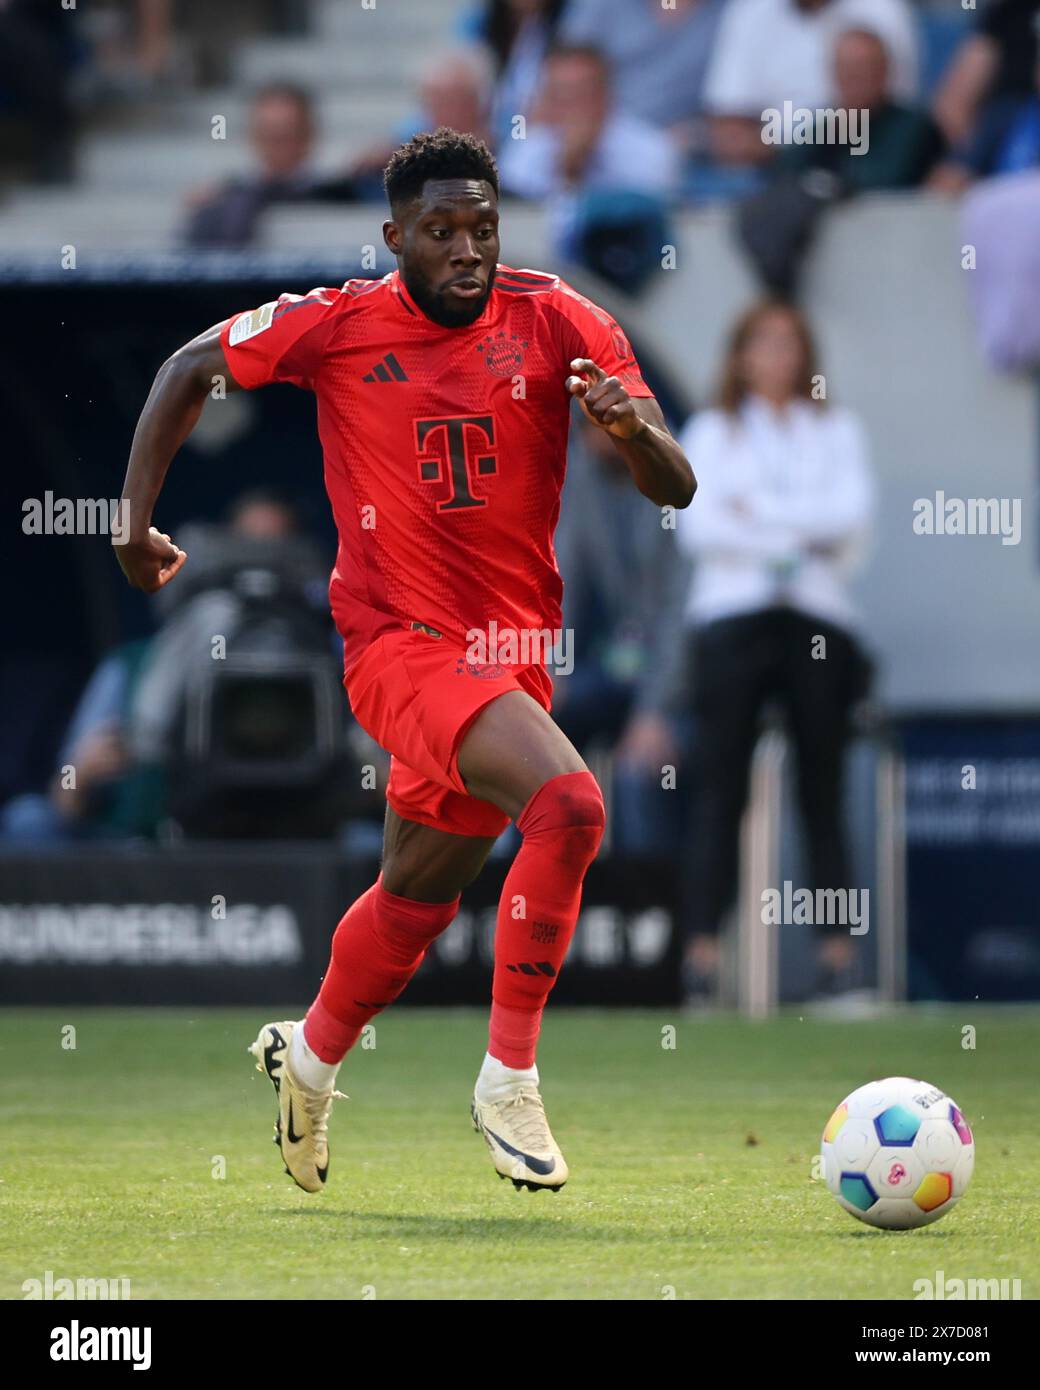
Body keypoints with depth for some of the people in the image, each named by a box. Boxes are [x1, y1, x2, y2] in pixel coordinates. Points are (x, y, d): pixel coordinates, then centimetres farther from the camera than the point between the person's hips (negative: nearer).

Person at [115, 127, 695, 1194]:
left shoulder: (556, 323, -3)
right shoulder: (339, 326, -7)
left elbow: (676, 489, -7)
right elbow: (191, 368, 9)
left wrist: (632, 428, -29)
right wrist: (136, 518, 5)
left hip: (510, 651, 4)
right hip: (400, 643, -4)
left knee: (417, 899, 18)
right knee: (568, 803, -28)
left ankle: (309, 1057, 47)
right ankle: (510, 1080, -17)